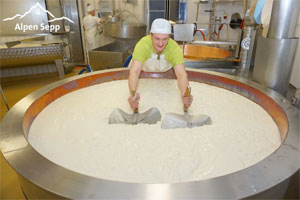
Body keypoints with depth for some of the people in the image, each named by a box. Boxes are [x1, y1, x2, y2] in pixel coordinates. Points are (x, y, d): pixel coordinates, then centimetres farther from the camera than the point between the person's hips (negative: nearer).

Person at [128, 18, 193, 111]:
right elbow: (134, 72, -48)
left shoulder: (175, 49, -34)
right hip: (143, 71, 0)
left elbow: (181, 74, -43)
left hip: (166, 73, 1)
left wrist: (184, 95, -64)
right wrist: (132, 94, -67)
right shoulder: (142, 45, -38)